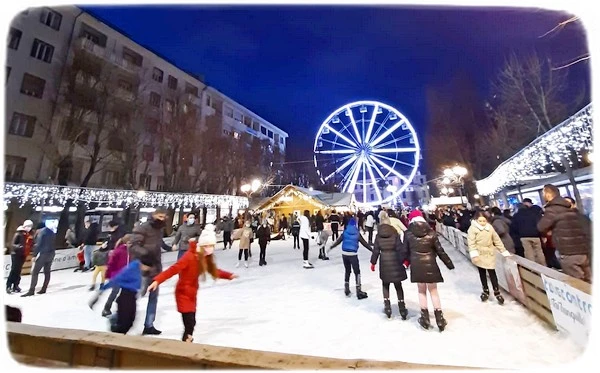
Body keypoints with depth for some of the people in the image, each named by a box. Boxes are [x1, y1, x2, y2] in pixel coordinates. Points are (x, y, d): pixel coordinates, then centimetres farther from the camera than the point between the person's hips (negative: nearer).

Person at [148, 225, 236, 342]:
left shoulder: (206, 258, -3)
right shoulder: (190, 256, -27)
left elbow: (214, 271, 9)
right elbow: (173, 269, -31)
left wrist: (229, 275, 8)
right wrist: (157, 281, -40)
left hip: (192, 293, 8)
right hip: (183, 293, -7)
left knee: (192, 321, 18)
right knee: (189, 323, -8)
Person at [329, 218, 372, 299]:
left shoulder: (345, 232, 3)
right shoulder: (357, 233, -1)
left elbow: (338, 241, 4)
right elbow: (364, 243, 1)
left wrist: (331, 247, 16)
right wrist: (372, 250, 10)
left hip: (344, 254, 4)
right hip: (353, 254, -3)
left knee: (347, 271, 19)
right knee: (357, 272, 5)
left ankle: (346, 289, 25)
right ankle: (358, 291, 5)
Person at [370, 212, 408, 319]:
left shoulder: (378, 235, -2)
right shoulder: (395, 233, -6)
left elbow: (376, 250, -1)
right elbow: (401, 248, -10)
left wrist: (373, 262, 8)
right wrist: (405, 259, 2)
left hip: (384, 262, 1)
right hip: (395, 261, 0)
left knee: (385, 285, 17)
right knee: (398, 286, 13)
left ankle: (387, 306, 14)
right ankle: (402, 308, 15)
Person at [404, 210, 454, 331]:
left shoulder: (408, 233, -5)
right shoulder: (431, 232, -3)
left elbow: (406, 250, 0)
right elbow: (440, 250, -1)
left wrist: (408, 261, 17)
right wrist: (449, 264, 10)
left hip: (416, 265, 0)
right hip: (430, 264, 1)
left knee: (421, 291, 16)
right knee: (433, 291, 15)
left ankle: (425, 317, 21)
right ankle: (439, 318, 20)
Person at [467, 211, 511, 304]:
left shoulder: (490, 228, 1)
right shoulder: (472, 229, -11)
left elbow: (497, 240, 8)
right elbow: (471, 243, -15)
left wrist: (504, 252, 7)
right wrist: (474, 255, -23)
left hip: (489, 254, 2)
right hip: (479, 255, -1)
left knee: (492, 272, -1)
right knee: (482, 273, 12)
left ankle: (497, 292, 14)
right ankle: (486, 291, 27)